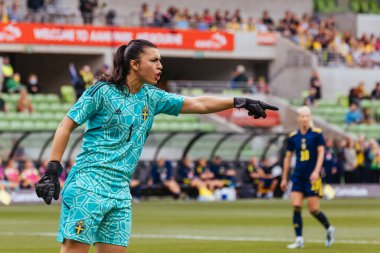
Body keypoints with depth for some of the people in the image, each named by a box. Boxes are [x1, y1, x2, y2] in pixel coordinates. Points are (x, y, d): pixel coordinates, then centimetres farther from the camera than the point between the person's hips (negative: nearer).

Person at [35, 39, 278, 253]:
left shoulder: (151, 97, 12)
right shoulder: (103, 91, -5)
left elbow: (198, 104, 14)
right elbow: (66, 126, -2)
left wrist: (238, 101, 5)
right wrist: (52, 170, -9)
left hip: (120, 192, 7)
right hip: (88, 184, -7)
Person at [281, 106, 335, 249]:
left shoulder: (317, 133, -3)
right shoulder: (293, 136, 6)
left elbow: (321, 153, -7)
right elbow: (288, 157, 14)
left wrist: (316, 171, -20)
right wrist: (284, 178, 14)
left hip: (312, 176, -3)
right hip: (298, 176, 3)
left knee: (313, 209, -4)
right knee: (296, 206, -9)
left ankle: (329, 229, 23)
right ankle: (299, 240, -4)